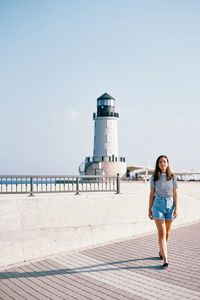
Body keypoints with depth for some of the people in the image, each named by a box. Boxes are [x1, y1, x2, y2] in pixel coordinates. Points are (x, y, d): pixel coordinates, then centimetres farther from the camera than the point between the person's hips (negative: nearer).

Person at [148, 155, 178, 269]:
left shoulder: (173, 177, 3)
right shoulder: (154, 178, 1)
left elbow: (175, 194, 2)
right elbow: (152, 194, 5)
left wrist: (176, 209, -6)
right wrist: (150, 209, 5)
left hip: (170, 205, 2)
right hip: (158, 205, -2)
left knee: (167, 232, 13)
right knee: (161, 233, -9)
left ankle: (161, 251, 37)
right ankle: (165, 260, -10)